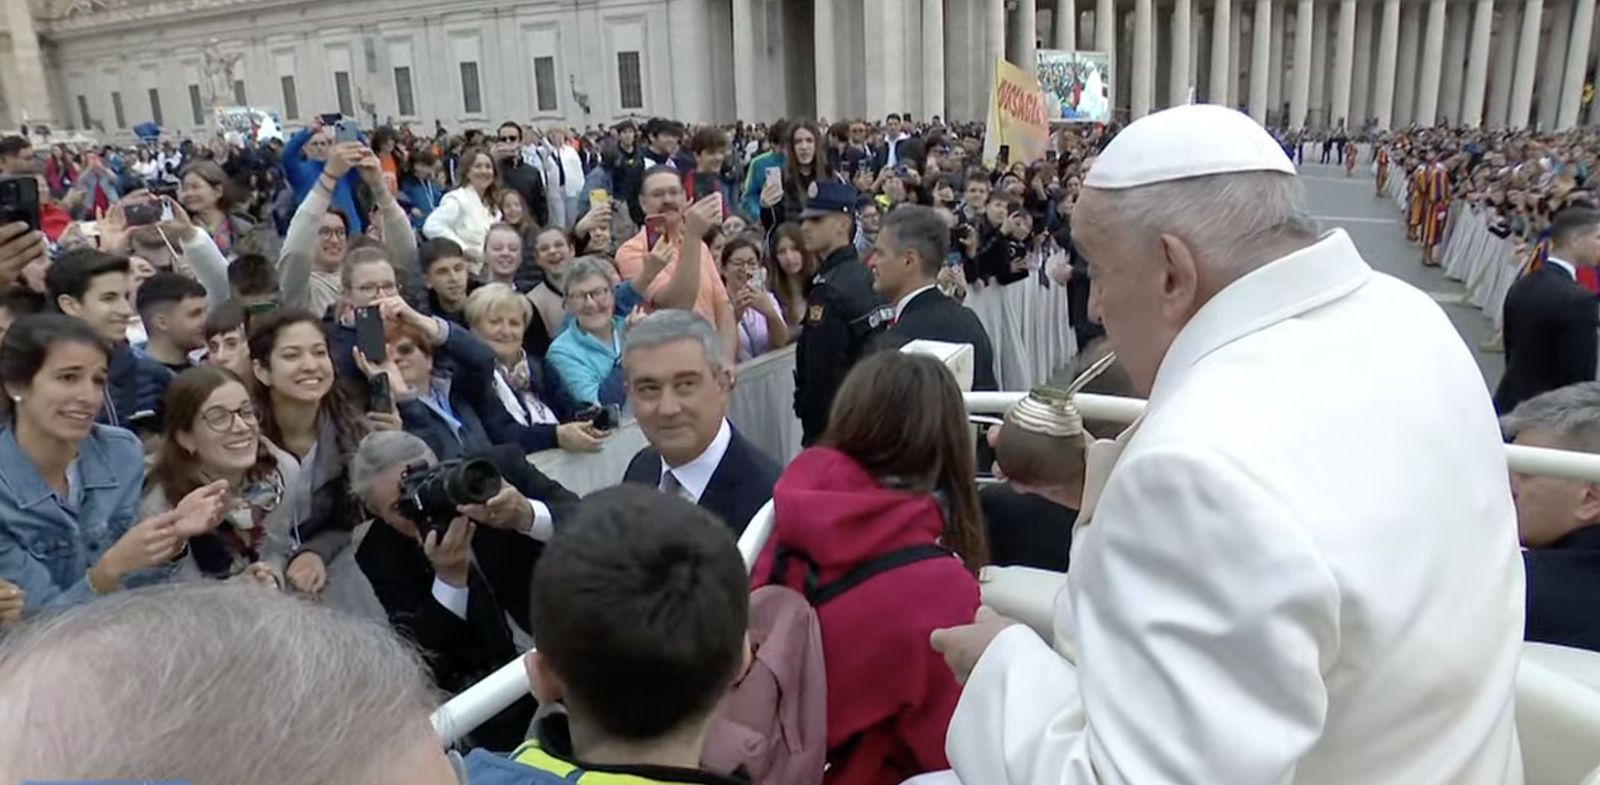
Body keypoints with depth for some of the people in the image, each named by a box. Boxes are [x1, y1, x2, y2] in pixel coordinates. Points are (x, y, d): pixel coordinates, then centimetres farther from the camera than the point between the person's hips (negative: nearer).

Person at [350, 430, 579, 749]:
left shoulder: (499, 469, -10)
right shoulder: (381, 552, -7)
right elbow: (423, 661, -12)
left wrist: (526, 516, -35)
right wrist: (450, 578, -28)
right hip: (492, 677, 1)